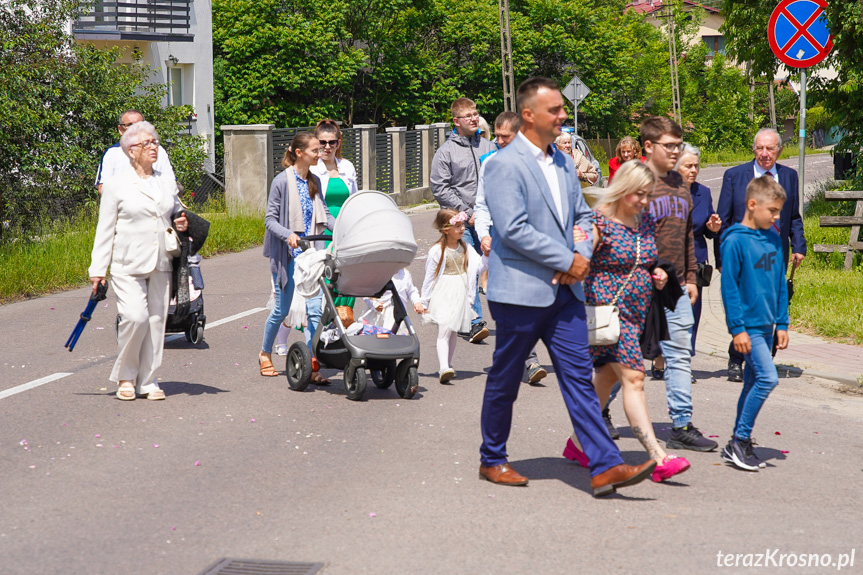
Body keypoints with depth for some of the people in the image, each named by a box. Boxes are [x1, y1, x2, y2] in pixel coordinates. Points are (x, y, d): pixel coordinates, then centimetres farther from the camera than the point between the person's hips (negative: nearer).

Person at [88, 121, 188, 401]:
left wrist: (182, 225, 3)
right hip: (128, 265, -4)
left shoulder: (167, 182, 14)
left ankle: (148, 381, 12)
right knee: (135, 316, -17)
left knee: (156, 320, 2)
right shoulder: (116, 184, 0)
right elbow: (105, 229, 0)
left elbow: (175, 214, 28)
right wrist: (98, 269, -3)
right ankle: (125, 376, 3)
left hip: (160, 265, 5)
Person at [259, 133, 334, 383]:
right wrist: (288, 235, -26)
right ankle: (265, 354, 31)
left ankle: (312, 365, -4)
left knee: (315, 308, -6)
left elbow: (324, 214, 14)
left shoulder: (315, 181, 7)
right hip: (288, 254, -4)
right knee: (281, 310, 7)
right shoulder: (282, 181, -9)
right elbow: (270, 219, -9)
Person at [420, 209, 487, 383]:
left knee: (453, 332, 12)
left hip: (460, 295, 5)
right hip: (443, 296, -5)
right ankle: (444, 368, -27)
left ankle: (447, 366, 24)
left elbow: (479, 266, 6)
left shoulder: (465, 248, 7)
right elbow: (429, 277, -3)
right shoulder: (437, 251, -8)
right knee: (444, 331, -15)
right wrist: (425, 302, 1)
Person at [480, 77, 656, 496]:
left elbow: (582, 216, 20)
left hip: (564, 290, 6)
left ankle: (605, 467, -6)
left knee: (579, 376, -1)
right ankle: (492, 460, 24)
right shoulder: (504, 164, -11)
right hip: (520, 291, -6)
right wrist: (567, 261, -16)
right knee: (504, 381, 7)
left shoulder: (563, 163, 13)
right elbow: (513, 230, -19)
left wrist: (582, 256, -1)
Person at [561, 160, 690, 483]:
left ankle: (579, 442, 29)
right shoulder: (601, 222, -12)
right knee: (633, 376, -14)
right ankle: (658, 458, -20)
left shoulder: (647, 223, 11)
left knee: (607, 377, 15)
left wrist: (657, 275, 5)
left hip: (636, 314, 8)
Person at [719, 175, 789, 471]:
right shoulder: (735, 241, -12)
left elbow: (780, 283, 14)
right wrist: (737, 328, -15)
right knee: (767, 377, -15)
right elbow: (729, 286, -13)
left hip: (767, 325, 7)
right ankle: (740, 442, -6)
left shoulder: (774, 239, 9)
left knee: (753, 383, 11)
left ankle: (739, 445, 19)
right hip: (748, 324, -7)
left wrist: (781, 324, 12)